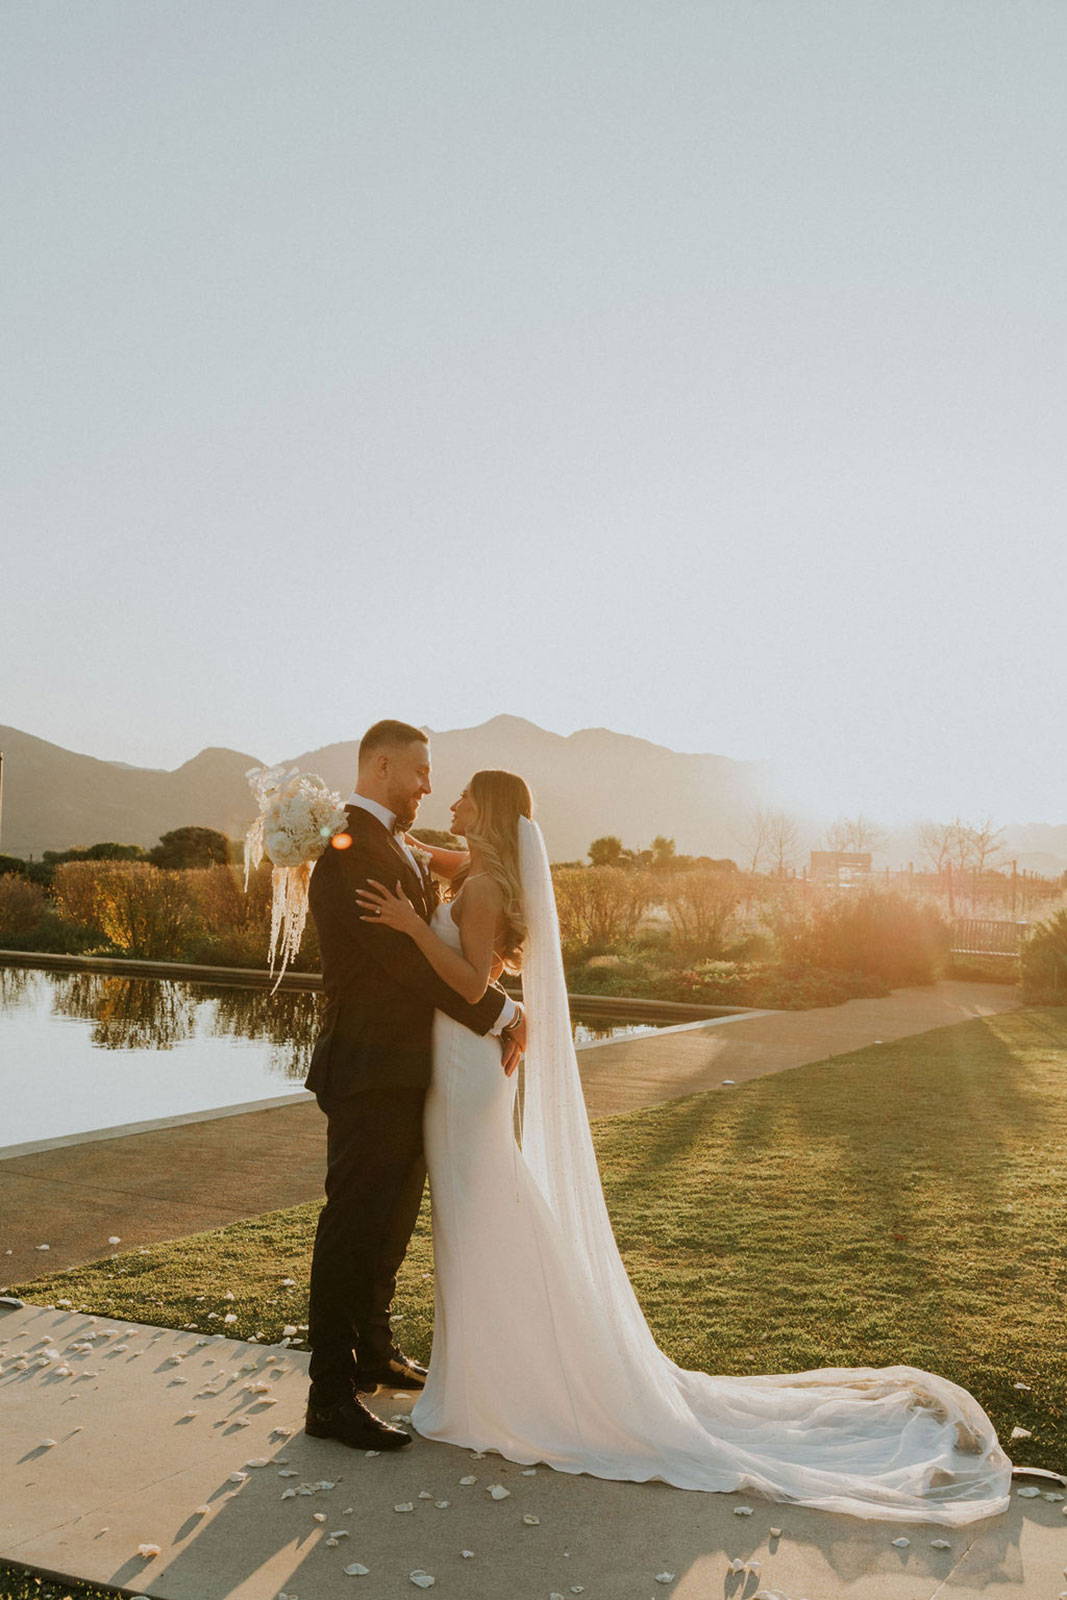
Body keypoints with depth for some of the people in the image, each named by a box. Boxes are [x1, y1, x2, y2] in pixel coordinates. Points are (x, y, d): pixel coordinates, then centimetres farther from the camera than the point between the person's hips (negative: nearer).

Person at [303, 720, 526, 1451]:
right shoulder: (348, 850, -19)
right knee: (354, 1226, -1)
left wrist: (496, 1014, -1)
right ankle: (331, 1396, 11)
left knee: (392, 1220, 21)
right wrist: (498, 1013, -16)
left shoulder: (406, 852, 14)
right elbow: (405, 957, -24)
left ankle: (374, 1350, 39)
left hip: (410, 1069, 10)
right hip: (370, 1071, -10)